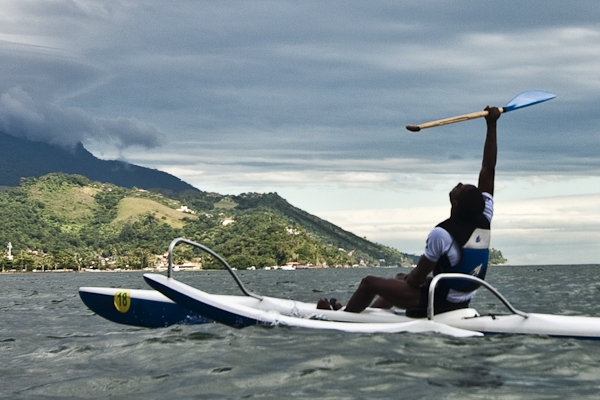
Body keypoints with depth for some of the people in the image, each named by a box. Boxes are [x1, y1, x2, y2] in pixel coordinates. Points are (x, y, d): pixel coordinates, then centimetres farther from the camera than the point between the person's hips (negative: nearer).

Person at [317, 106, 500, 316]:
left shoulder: (441, 234, -30)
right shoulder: (484, 220, -12)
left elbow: (417, 278, -20)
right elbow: (488, 169, -6)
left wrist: (407, 280, 3)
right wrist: (491, 125, -4)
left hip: (437, 304, -8)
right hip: (461, 304, 8)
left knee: (369, 282, 6)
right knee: (400, 278, 29)